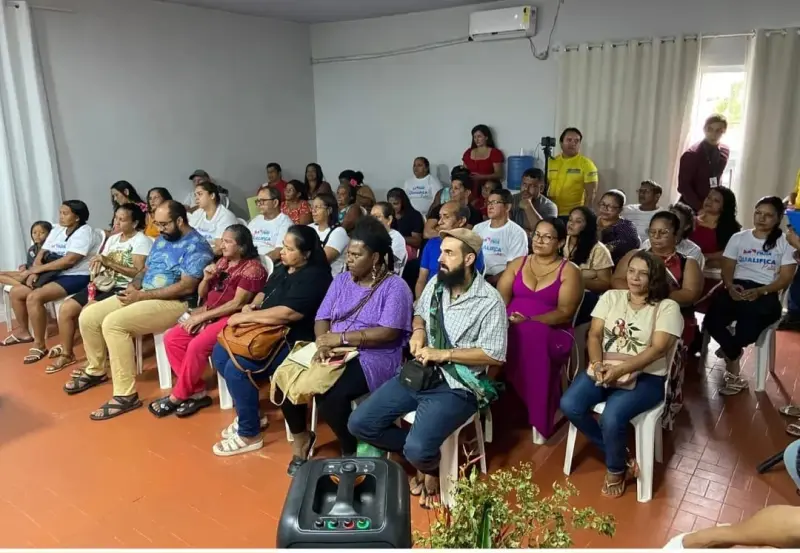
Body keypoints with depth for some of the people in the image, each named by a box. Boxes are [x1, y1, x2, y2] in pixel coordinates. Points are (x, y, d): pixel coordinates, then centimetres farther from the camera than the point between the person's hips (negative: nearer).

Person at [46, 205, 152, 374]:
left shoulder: (141, 241, -8)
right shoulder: (112, 239, 18)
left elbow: (139, 272, -19)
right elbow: (102, 264, 16)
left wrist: (109, 262, -20)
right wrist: (97, 264, -9)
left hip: (124, 289, -9)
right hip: (104, 284, 9)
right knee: (66, 308, -1)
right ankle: (67, 354, 14)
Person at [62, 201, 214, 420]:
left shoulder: (196, 246, -14)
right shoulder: (162, 240, 15)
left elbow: (186, 287, -22)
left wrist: (141, 295, -20)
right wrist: (133, 286, -3)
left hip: (173, 304, -9)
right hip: (143, 295, 9)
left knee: (113, 323, -29)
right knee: (88, 316, 2)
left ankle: (126, 395, -22)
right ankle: (95, 370, 26)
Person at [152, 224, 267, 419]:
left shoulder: (252, 268, -10)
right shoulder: (222, 262, 14)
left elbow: (237, 303, -17)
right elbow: (202, 295, 19)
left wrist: (203, 316, -15)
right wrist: (206, 279, -3)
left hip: (231, 319, -8)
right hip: (209, 315, 9)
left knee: (197, 346, -28)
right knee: (171, 338, -9)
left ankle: (178, 396, -8)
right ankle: (197, 392, -7)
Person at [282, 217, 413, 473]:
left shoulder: (395, 286, -7)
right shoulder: (341, 280, 13)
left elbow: (388, 333, -17)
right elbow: (322, 318, 7)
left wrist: (341, 337, -18)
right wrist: (323, 342, -15)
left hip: (373, 358, -6)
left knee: (331, 398, -31)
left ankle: (351, 454, -2)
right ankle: (301, 438, 15)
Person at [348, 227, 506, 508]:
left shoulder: (489, 301, -14)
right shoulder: (436, 283, 5)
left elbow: (495, 355, -16)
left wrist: (444, 353, -18)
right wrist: (418, 332, -1)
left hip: (457, 387, -6)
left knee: (418, 450, -28)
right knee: (359, 423, -3)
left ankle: (430, 466, 12)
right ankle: (424, 454, 14)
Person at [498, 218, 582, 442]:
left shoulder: (569, 271, 4)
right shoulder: (517, 264, 16)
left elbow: (565, 313, -7)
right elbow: (500, 299, 7)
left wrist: (529, 321, -22)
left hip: (553, 333, -3)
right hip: (511, 330, 3)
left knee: (531, 336, -37)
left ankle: (539, 420, -24)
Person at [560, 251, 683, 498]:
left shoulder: (667, 307, -3)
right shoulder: (611, 297, 10)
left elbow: (658, 348, -14)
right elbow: (594, 335, 4)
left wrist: (621, 370, -26)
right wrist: (598, 364, -16)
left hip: (645, 376, -4)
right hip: (603, 370, 5)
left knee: (612, 416, -31)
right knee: (569, 405, -20)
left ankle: (616, 469, 3)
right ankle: (620, 456, 1)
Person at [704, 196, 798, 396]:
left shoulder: (786, 243, 10)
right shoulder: (738, 238, 17)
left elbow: (785, 278, 2)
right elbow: (727, 269, 10)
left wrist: (760, 291, -16)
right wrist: (730, 286, -13)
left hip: (766, 293, -2)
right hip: (737, 289, 2)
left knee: (752, 315, -36)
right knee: (712, 320, -31)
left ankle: (729, 351, -3)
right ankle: (733, 359, -10)